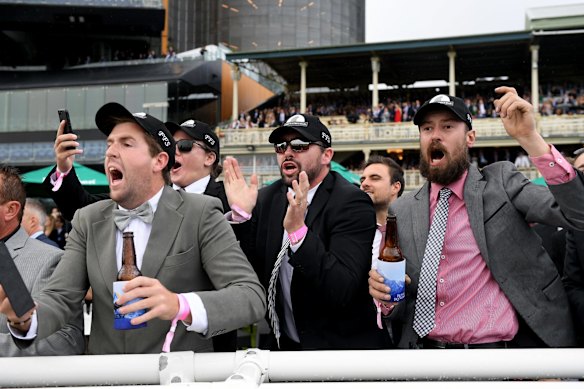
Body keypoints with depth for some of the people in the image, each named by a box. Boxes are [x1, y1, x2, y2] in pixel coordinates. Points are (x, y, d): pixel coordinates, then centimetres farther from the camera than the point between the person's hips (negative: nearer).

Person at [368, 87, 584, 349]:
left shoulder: (501, 183, -2)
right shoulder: (401, 211, 4)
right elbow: (399, 306, 11)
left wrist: (529, 138, -23)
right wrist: (385, 294, -13)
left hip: (496, 345, -2)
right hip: (425, 346, 3)